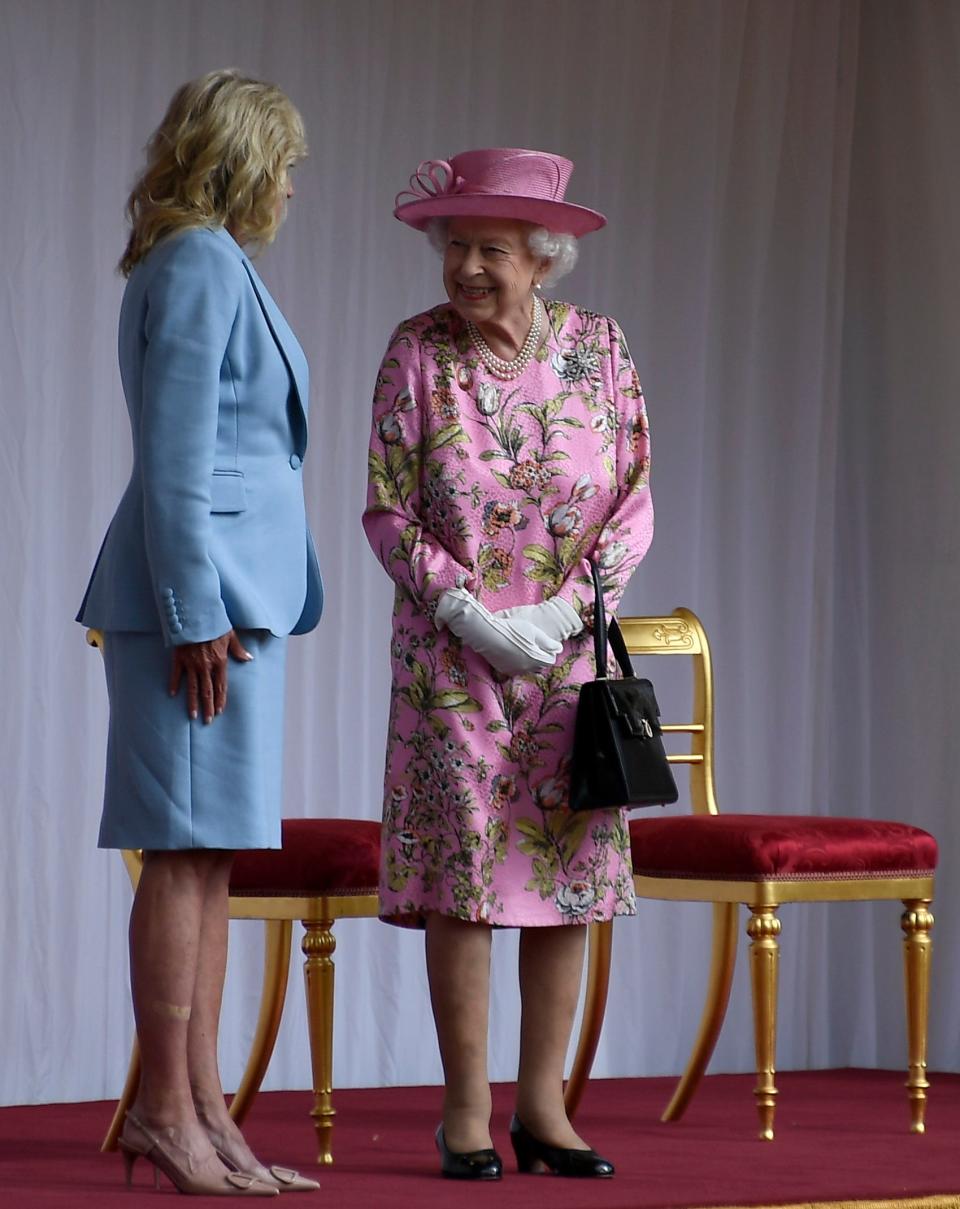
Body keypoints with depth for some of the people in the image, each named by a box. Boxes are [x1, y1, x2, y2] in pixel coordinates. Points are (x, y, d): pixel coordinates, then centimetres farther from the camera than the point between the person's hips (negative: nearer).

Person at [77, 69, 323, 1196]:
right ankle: (166, 1111, -5)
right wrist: (198, 613, -18)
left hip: (235, 593, 10)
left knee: (209, 859, 9)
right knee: (187, 850, -8)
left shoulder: (211, 265, 20)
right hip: (203, 593, -10)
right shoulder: (201, 263, -10)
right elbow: (176, 454, -16)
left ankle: (200, 1110, 11)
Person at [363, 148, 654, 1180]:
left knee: (569, 863, 2)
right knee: (461, 868, -4)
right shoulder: (419, 350, -4)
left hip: (571, 644, 2)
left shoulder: (598, 348, 1)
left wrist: (567, 608, -11)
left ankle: (543, 1104, 11)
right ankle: (466, 1113, 3)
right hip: (450, 655, -2)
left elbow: (635, 502, 2)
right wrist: (470, 615, -14)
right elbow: (388, 511, -4)